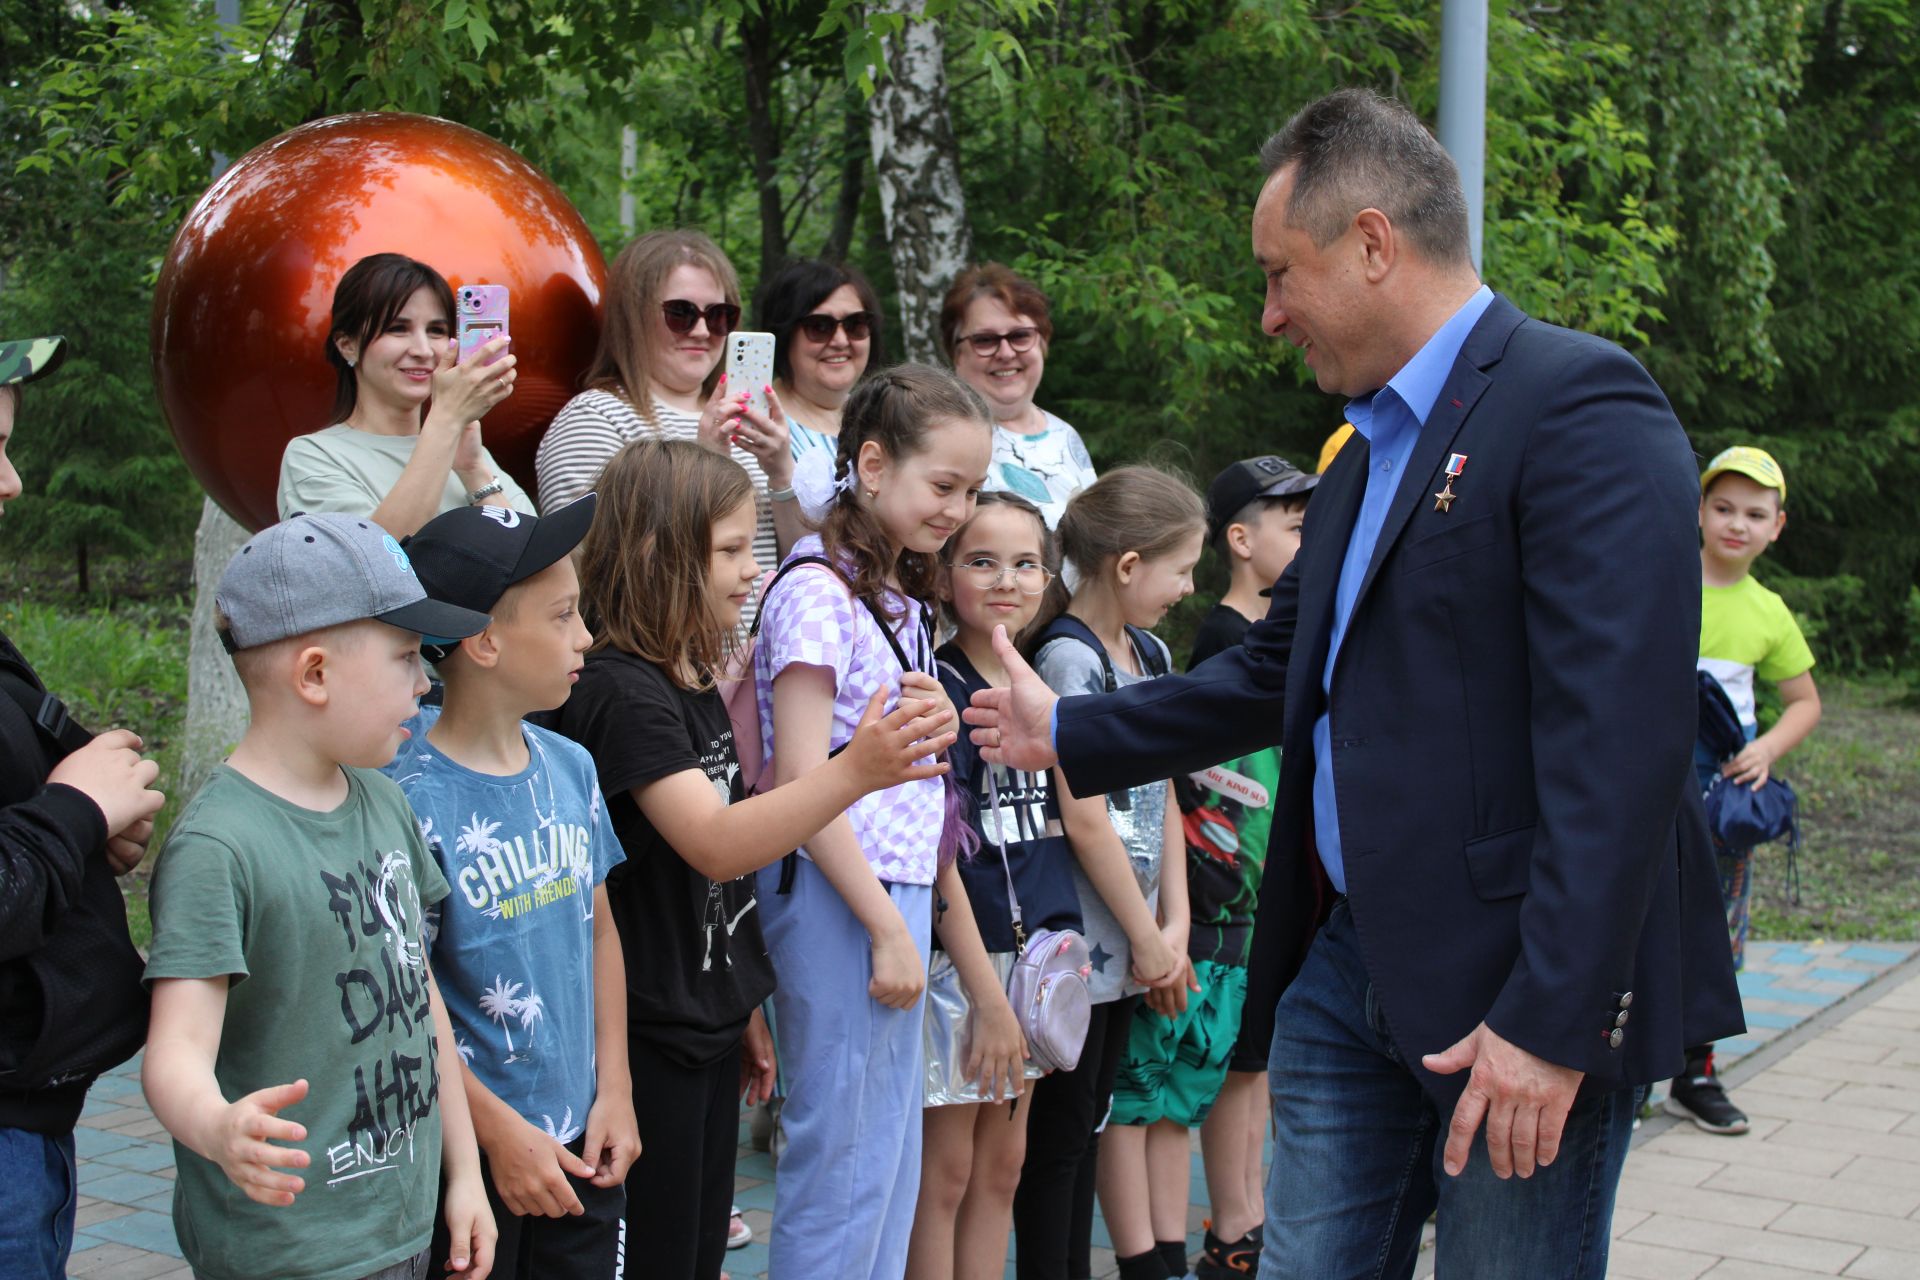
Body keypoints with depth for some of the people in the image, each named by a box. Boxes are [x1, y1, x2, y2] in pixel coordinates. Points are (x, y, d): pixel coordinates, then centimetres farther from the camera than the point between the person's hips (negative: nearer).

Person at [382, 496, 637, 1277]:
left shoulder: (570, 767, 3)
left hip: (580, 1147, 6)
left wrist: (614, 1089, 7)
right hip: (472, 1158, -6)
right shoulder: (412, 800, -18)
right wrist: (501, 1134, -13)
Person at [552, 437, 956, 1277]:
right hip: (646, 1041, -9)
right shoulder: (621, 693, -19)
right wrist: (855, 772, -43)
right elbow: (714, 844, -32)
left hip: (707, 1028, 9)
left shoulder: (699, 685, 11)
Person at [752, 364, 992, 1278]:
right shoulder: (817, 593, -12)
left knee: (892, 1165, 14)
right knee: (844, 1160, -2)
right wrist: (888, 929, -18)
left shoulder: (899, 597, 15)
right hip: (835, 896, -9)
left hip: (900, 886, 9)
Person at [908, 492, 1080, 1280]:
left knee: (1003, 1160, 13)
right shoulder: (937, 689, -11)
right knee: (945, 1170, 0)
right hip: (961, 949, -7)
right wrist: (983, 983, -18)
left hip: (1039, 943, 7)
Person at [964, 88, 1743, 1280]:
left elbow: (1618, 740, -22)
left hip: (1520, 993, -8)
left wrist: (1550, 1020, -25)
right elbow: (1278, 674, 27)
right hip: (1347, 962, 8)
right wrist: (1069, 733, 26)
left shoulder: (1581, 404, -14)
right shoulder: (1368, 449, 16)